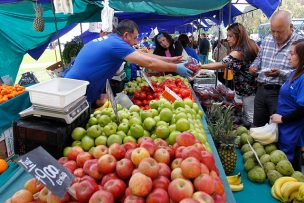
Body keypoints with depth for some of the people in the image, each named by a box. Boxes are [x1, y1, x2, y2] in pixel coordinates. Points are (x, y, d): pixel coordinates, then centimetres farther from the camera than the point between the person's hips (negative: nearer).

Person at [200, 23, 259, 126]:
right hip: (255, 87, 9)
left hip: (248, 90, -9)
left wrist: (200, 66, -25)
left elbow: (220, 65, -28)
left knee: (250, 119, 2)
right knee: (253, 117, 17)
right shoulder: (251, 46, 6)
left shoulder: (238, 52, -22)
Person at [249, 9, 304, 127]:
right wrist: (254, 67, 3)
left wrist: (280, 73, -27)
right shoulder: (267, 40, 8)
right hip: (261, 90, 6)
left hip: (280, 93, -5)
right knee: (257, 126, 17)